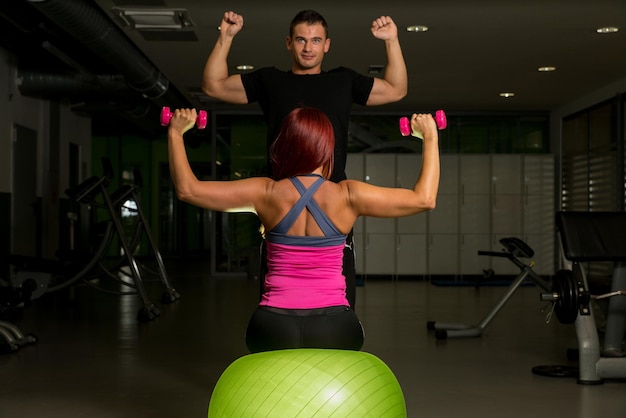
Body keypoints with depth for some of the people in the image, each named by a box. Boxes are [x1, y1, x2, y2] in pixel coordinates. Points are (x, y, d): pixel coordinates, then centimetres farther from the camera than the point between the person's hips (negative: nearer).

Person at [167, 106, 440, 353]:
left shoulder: (266, 193, -5)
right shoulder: (348, 196, -6)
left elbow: (187, 189, -2)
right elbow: (424, 199, 1)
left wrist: (175, 133, 10)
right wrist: (431, 137, 11)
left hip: (273, 330, 1)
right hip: (335, 330, -1)